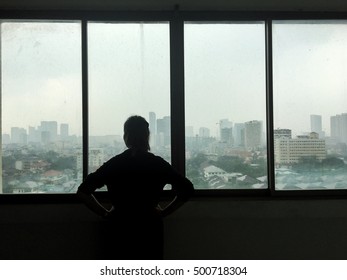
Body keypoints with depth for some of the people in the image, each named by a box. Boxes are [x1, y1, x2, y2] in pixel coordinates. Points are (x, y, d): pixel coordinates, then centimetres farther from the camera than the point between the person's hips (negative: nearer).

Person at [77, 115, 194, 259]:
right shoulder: (158, 164, -3)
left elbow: (83, 192, -6)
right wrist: (164, 212, 1)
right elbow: (187, 189, -4)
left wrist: (105, 213, 1)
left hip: (119, 231, 0)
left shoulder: (113, 164, -3)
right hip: (150, 231, 0)